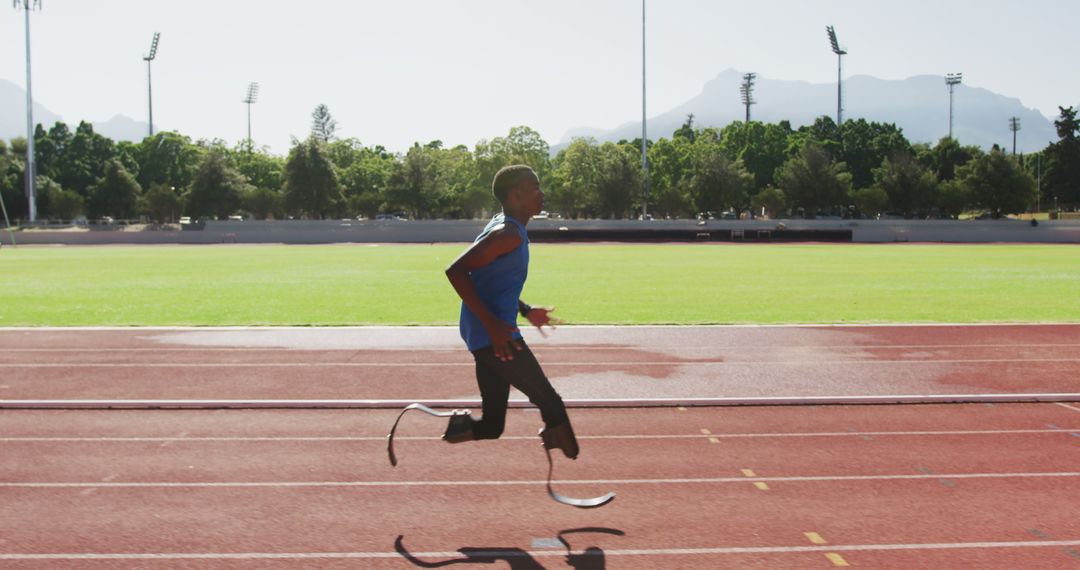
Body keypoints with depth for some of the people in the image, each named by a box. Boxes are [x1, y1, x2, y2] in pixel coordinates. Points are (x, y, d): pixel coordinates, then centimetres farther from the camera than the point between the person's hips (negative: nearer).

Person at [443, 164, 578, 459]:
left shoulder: (506, 229, 16)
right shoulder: (509, 234, -15)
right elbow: (456, 270, -24)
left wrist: (525, 311, 22)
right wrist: (492, 324, -25)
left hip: (490, 336, 10)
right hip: (495, 336, -10)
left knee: (492, 425, 11)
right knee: (551, 405, -4)